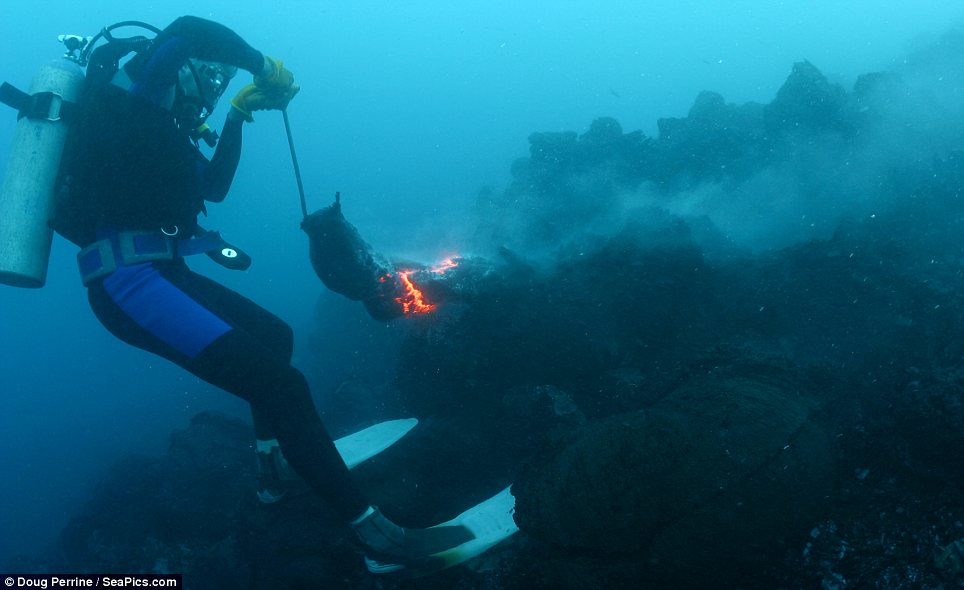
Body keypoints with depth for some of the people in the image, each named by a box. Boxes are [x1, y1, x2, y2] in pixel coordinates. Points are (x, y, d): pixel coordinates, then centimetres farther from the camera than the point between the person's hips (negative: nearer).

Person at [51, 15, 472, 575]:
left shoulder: (158, 118, 23)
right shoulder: (132, 82, -2)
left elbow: (214, 185, 30)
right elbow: (188, 30, -23)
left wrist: (238, 115, 23)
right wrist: (265, 65, -10)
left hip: (159, 271, 11)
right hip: (130, 279, -11)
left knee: (274, 337, 27)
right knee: (280, 383, -20)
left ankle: (280, 464, 38)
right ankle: (379, 536, -18)